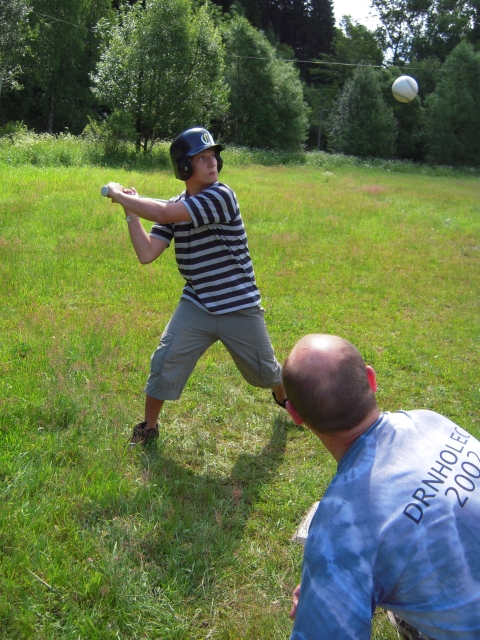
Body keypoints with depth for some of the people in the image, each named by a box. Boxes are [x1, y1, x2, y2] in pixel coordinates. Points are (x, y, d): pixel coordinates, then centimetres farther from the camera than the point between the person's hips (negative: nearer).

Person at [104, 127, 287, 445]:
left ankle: (284, 397, 47)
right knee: (164, 364, -5)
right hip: (196, 307, 4)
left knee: (265, 371, 13)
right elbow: (146, 254, -6)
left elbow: (162, 213, -29)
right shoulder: (175, 207, 0)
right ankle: (149, 427, 17)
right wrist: (131, 212, -10)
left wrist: (119, 194, -16)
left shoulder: (221, 196, -19)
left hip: (240, 308, -3)